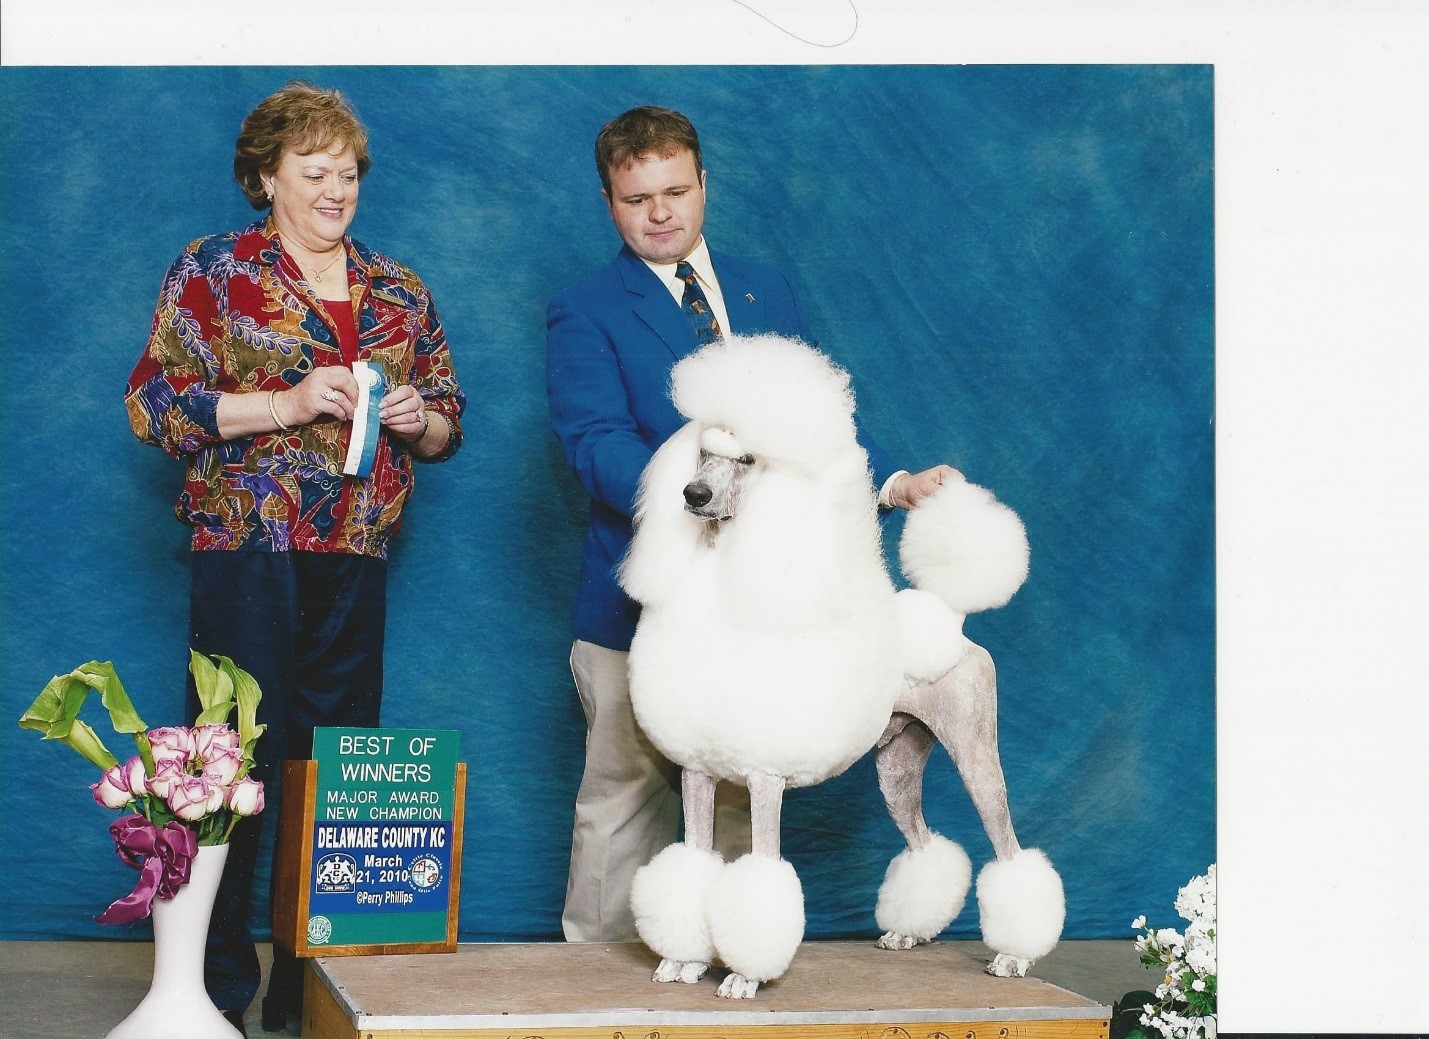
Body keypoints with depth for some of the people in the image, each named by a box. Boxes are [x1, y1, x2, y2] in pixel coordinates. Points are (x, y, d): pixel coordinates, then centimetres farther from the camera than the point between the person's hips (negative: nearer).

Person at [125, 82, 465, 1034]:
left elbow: (448, 423, 20)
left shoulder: (401, 294, 15)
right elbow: (156, 403, -5)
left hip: (357, 563, 4)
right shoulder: (213, 274, 3)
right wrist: (288, 403, -15)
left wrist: (420, 419, -4)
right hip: (247, 554, -4)